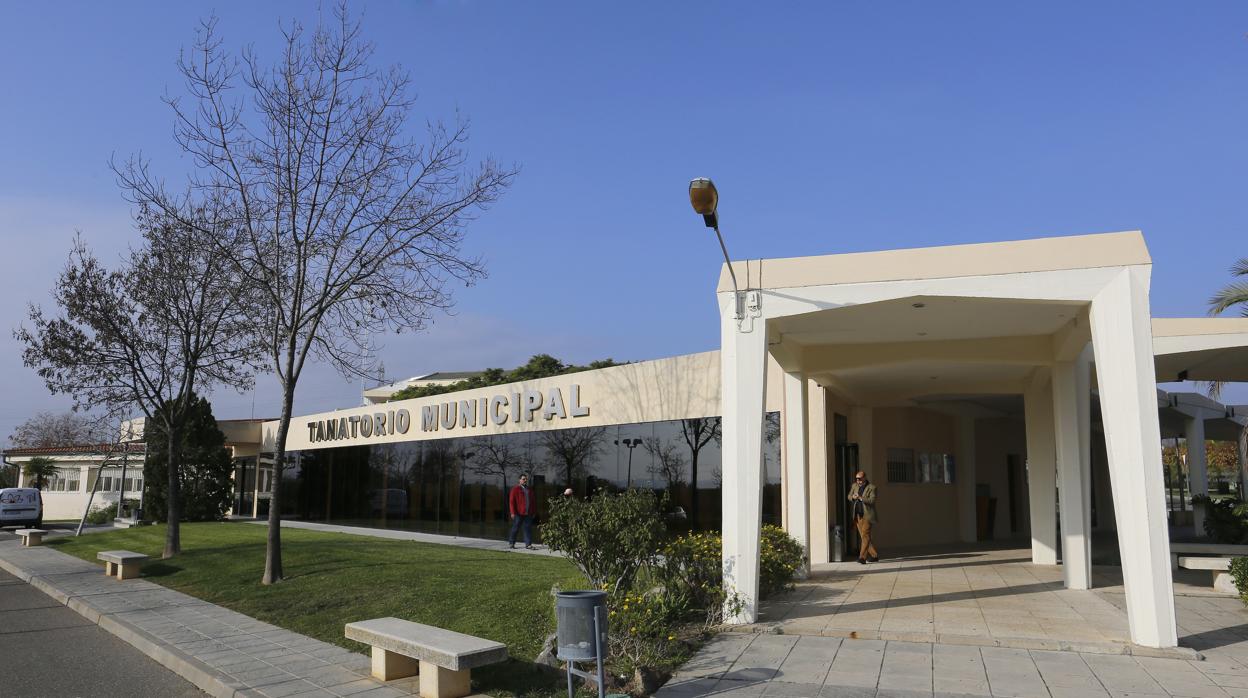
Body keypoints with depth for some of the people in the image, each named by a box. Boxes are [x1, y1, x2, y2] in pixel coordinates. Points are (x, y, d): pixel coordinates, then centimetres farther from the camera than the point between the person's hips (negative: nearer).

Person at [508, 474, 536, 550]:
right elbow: (511, 501, -7)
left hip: (528, 514, 5)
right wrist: (513, 512, -14)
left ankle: (528, 545, 1)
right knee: (515, 528, 4)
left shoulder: (529, 490, 16)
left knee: (528, 529, 0)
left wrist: (534, 512, 16)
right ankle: (511, 543, 19)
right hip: (519, 513, -5)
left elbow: (532, 502, 21)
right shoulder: (515, 489, -3)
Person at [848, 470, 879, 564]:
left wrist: (860, 498, -29)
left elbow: (872, 500, -18)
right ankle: (874, 556, 20)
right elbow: (849, 496, 17)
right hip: (858, 516, 7)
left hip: (867, 515, -7)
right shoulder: (854, 486, 11)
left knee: (865, 535, -14)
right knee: (863, 537, 9)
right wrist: (853, 497, -6)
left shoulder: (871, 487, -8)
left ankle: (862, 557, -18)